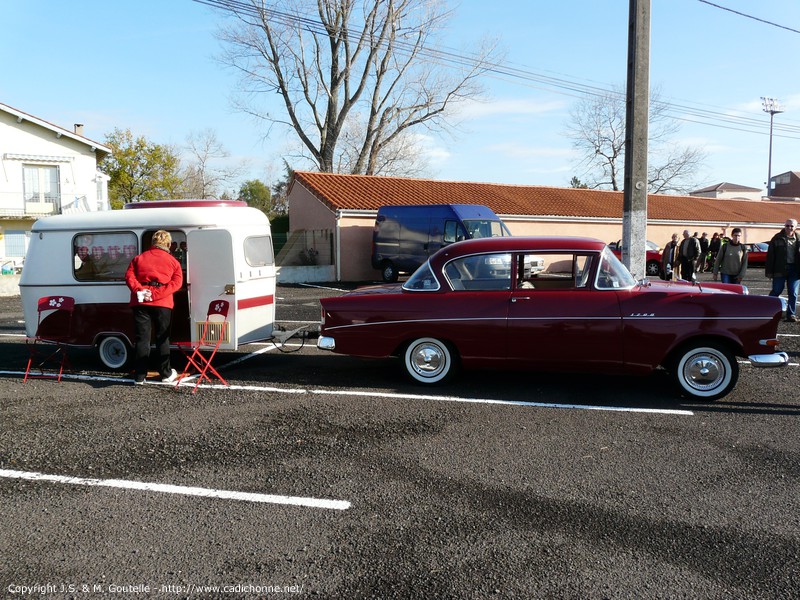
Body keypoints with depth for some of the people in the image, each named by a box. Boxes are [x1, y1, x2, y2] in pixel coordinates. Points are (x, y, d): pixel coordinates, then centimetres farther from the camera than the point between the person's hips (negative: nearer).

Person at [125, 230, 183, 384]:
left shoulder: (139, 258, 12)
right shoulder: (172, 261, 7)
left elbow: (129, 276, 0)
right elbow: (177, 282, -6)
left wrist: (139, 290, -10)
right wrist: (157, 294, -12)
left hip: (141, 303, 1)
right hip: (163, 304, -1)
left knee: (142, 339, 4)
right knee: (162, 339, 9)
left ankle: (139, 376, 5)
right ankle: (166, 374, 14)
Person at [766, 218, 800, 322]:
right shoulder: (777, 238, 0)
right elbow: (770, 256, -2)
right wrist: (769, 271, -7)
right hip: (780, 270, -3)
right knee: (776, 291, 1)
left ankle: (791, 314, 12)